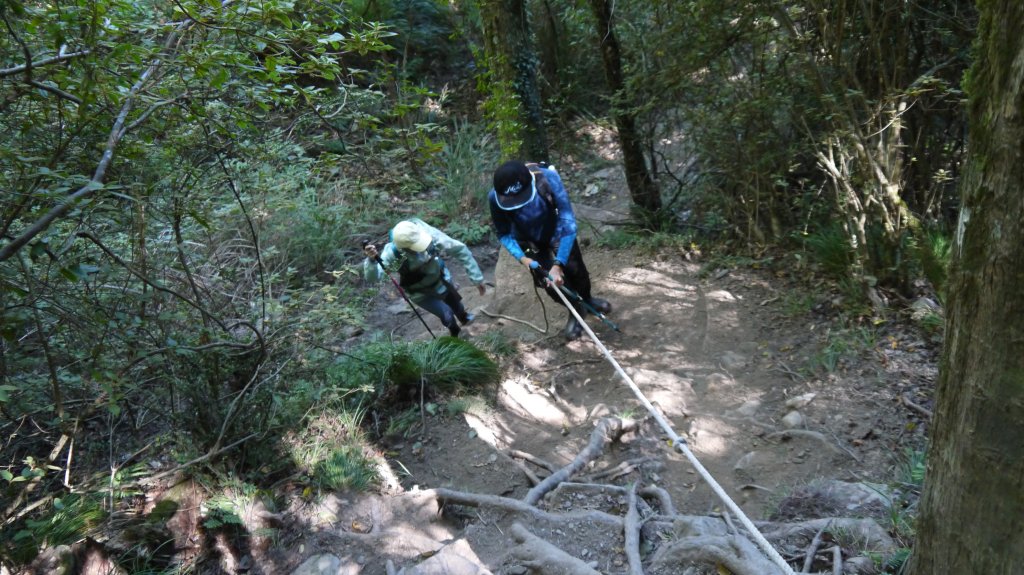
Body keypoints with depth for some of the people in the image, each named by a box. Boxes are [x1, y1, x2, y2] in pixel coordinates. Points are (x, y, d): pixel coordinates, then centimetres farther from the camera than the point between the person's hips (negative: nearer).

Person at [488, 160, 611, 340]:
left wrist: (558, 264, -41)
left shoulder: (548, 177, -41)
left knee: (576, 269, 7)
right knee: (548, 281, -4)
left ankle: (587, 300, 42)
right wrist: (522, 257, -33)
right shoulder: (495, 198, -35)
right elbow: (503, 234, -16)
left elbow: (568, 220, -37)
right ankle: (576, 311, 26)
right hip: (530, 242, 0)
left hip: (556, 233, 0)